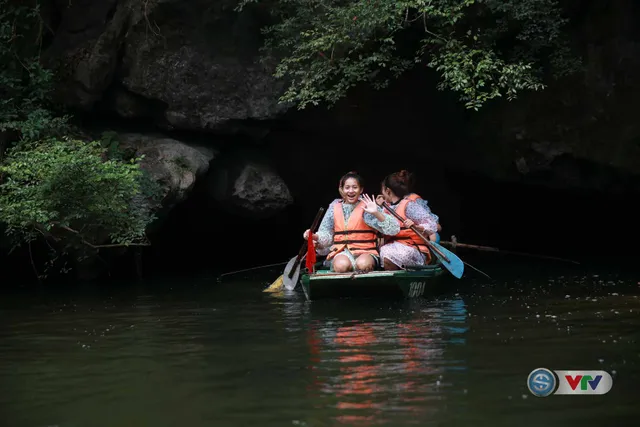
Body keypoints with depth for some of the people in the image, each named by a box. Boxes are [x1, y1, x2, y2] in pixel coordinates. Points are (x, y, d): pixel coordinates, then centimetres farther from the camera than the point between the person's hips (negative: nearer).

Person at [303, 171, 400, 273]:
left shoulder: (367, 206, 1)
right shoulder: (335, 207, 11)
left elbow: (394, 229, -9)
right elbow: (326, 235, 16)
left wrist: (376, 213, -23)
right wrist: (314, 237, -6)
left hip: (365, 252, -2)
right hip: (341, 252, 2)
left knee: (363, 264, -35)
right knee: (341, 265, -32)